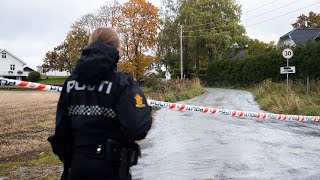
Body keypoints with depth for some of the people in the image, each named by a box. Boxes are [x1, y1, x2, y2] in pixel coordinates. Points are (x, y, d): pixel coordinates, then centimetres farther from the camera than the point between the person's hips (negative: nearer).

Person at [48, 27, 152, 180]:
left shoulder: (71, 81, 0)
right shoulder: (122, 83, -14)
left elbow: (61, 127, 3)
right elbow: (137, 130, -24)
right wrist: (145, 110, -3)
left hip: (77, 166, 4)